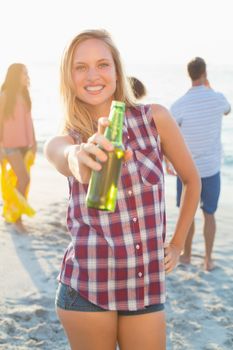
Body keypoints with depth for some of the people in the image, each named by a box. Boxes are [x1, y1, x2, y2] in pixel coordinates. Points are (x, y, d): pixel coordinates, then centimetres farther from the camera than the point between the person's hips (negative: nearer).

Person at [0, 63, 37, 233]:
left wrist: (34, 140, 12)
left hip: (24, 143, 6)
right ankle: (16, 216, -1)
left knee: (17, 179, 9)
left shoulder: (25, 95, 9)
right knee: (24, 178, -14)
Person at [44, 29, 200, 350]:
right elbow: (66, 158, -31)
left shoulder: (155, 118, -4)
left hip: (148, 286, 1)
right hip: (86, 287, -1)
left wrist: (177, 244, 10)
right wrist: (80, 155, -54)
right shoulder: (62, 141, -5)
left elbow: (192, 180, 9)